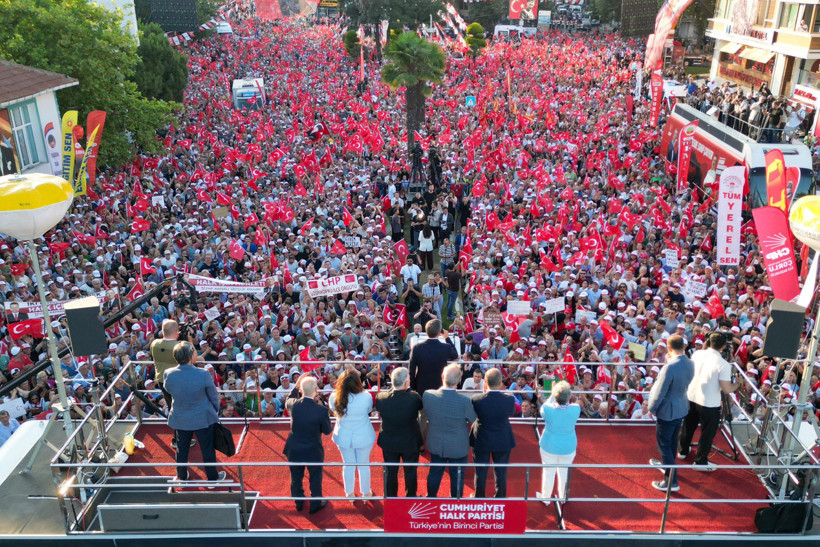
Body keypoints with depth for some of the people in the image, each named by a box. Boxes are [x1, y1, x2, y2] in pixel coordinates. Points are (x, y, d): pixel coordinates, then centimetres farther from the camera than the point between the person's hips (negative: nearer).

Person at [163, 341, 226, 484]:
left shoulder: (168, 374, -19)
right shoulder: (203, 375, -26)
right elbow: (214, 396, -12)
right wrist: (215, 411, 7)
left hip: (180, 419, 3)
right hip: (203, 418, -3)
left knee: (181, 448, 23)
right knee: (207, 448, 16)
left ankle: (182, 476, 41)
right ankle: (212, 477, 32)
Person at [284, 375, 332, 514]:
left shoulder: (292, 404, -21)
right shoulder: (321, 410, -29)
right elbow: (327, 431, -13)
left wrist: (296, 386, 7)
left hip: (294, 450, 3)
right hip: (313, 451, -3)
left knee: (296, 477, 25)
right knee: (315, 478, 22)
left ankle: (298, 502, 46)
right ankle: (316, 504, 40)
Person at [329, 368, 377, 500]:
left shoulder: (335, 397, -21)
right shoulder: (366, 397, -25)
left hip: (343, 438, 1)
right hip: (363, 437, -1)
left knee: (348, 465, 22)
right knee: (364, 465, 20)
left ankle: (349, 493, 39)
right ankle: (366, 492, 38)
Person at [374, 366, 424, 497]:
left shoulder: (381, 398, -24)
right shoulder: (414, 398, -30)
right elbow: (421, 406, -8)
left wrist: (392, 389, -5)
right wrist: (408, 389, -5)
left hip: (389, 443, 2)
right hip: (410, 443, -1)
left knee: (390, 472, 21)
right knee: (410, 472, 21)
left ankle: (390, 497, 39)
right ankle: (411, 497, 39)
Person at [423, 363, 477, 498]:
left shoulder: (428, 395, -24)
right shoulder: (464, 401, -31)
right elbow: (473, 420, -11)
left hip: (436, 445, 3)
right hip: (458, 447, -3)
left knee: (435, 473, 25)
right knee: (457, 476, 19)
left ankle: (431, 497, 46)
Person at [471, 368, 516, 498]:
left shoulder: (477, 400, -25)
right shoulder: (509, 399, -21)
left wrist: (484, 392, -3)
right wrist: (502, 392, 4)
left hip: (481, 442, -1)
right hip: (503, 442, 1)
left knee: (481, 472, 18)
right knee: (501, 472, 19)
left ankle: (479, 497, 34)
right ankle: (500, 497, 34)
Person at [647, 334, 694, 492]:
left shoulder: (670, 367, -30)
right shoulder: (690, 364, -7)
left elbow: (660, 392, -23)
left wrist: (652, 408, -6)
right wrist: (669, 360, 0)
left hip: (667, 411, -8)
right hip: (682, 407, 8)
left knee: (664, 444, 5)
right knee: (672, 440, 26)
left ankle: (671, 481, 11)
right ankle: (667, 463, 48)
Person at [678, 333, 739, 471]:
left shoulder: (697, 354, -6)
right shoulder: (723, 365, -22)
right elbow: (727, 389, -19)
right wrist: (737, 384, 0)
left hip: (690, 398, 6)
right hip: (709, 404, -6)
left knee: (688, 426, 23)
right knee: (707, 433, 11)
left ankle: (683, 451, 40)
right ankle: (700, 461, 20)